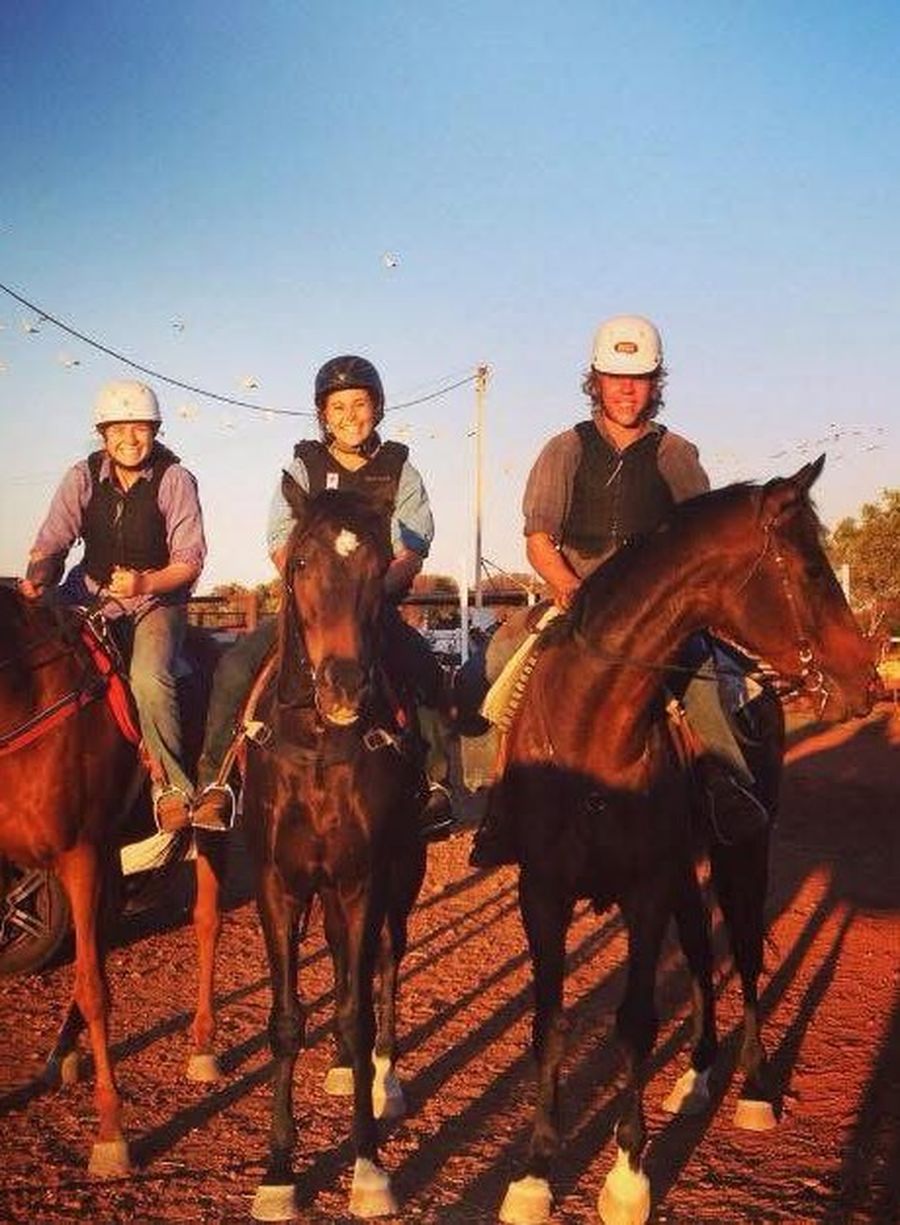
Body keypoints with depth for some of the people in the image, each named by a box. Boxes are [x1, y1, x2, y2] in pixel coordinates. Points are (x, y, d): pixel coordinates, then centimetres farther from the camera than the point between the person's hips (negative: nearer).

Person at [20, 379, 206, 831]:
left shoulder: (175, 479, -7)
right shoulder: (83, 477, 1)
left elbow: (189, 561, -11)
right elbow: (50, 544, -1)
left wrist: (144, 583, -29)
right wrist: (36, 582, -22)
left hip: (157, 598, -4)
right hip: (90, 595, 4)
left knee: (149, 679, -30)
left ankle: (172, 784, -11)